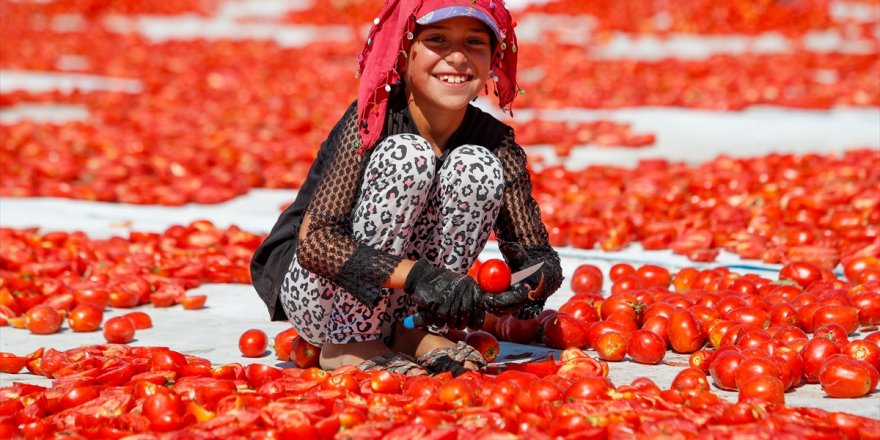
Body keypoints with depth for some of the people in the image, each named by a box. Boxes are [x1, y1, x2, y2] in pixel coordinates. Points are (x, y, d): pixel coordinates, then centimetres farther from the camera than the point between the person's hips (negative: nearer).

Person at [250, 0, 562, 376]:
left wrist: (531, 288, -30)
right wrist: (417, 274, -42)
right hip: (313, 297, -4)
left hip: (399, 305, 4)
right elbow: (313, 241, -29)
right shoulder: (371, 121, -21)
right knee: (408, 157, -26)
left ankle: (415, 333, -6)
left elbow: (539, 257, -5)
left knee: (475, 167, -18)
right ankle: (348, 345, -17)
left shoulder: (494, 143, -9)